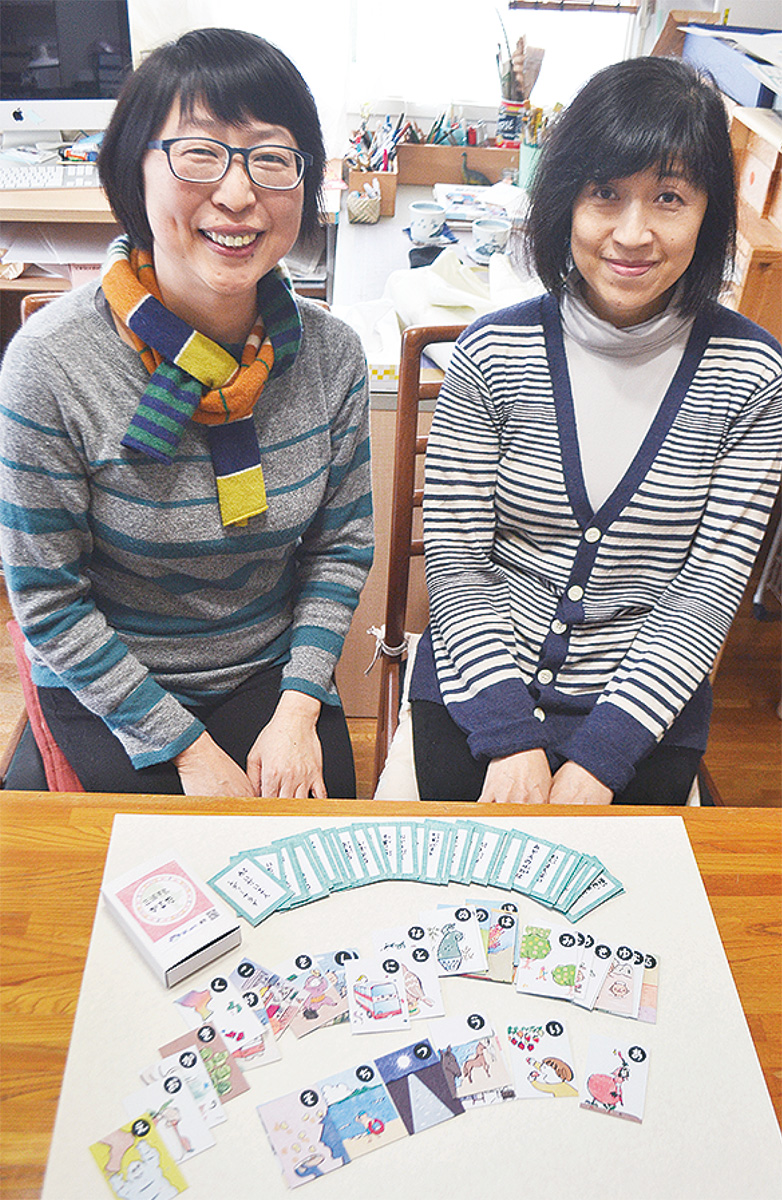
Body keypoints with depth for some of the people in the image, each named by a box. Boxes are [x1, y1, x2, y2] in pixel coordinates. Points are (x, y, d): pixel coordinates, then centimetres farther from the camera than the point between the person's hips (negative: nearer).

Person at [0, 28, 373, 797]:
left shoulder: (330, 353, -10)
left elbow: (342, 543, 0)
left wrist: (299, 705, -10)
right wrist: (185, 746, -14)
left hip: (273, 670, 3)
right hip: (110, 690, -2)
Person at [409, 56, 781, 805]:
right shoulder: (493, 356, -8)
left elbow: (710, 586, -8)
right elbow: (454, 559, -7)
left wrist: (599, 757, -16)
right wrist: (509, 736, -18)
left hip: (647, 706, 1)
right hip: (481, 687, 0)